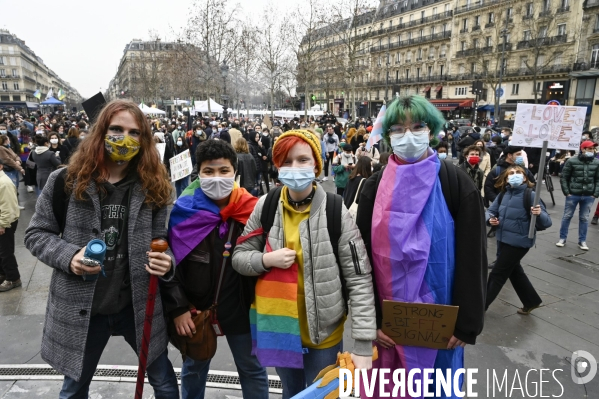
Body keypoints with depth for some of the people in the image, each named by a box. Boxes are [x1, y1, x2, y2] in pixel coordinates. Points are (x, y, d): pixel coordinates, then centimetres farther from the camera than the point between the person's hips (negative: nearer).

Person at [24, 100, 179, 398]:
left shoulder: (151, 186, -5)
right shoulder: (66, 181, -9)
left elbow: (159, 240, 1)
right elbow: (36, 234, -1)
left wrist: (165, 261, -21)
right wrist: (68, 256, -19)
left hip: (139, 304, 1)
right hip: (78, 308, 0)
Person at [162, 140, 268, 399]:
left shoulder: (252, 210, -12)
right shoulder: (183, 211, -12)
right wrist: (177, 308, -11)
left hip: (239, 306, 0)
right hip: (195, 306, 1)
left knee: (251, 369, 16)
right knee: (194, 367, 24)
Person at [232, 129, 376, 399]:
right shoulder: (266, 206, -7)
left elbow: (360, 280, -15)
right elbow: (239, 256, 3)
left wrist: (363, 345, -18)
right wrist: (266, 260, -18)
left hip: (323, 332, -3)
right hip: (279, 327, 3)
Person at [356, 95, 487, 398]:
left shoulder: (458, 186, -9)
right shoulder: (375, 188, -5)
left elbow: (472, 257, -7)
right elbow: (362, 258, -4)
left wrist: (465, 324, -7)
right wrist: (372, 320, -6)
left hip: (438, 316, -1)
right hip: (388, 316, 1)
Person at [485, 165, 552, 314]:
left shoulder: (530, 195, -17)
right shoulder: (503, 194, 1)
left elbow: (547, 222, -17)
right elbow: (490, 211, 9)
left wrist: (539, 213, -39)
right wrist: (490, 219, -13)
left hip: (519, 242, -7)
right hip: (504, 240, 7)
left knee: (497, 274, 3)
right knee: (514, 271, 22)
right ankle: (531, 301, 43)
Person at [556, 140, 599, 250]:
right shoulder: (572, 161, -6)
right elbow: (564, 177, -3)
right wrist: (566, 192, -7)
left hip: (589, 196, 2)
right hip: (573, 195, -2)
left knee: (584, 218, 10)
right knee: (567, 216, 7)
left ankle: (582, 241, 19)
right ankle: (562, 238, 18)